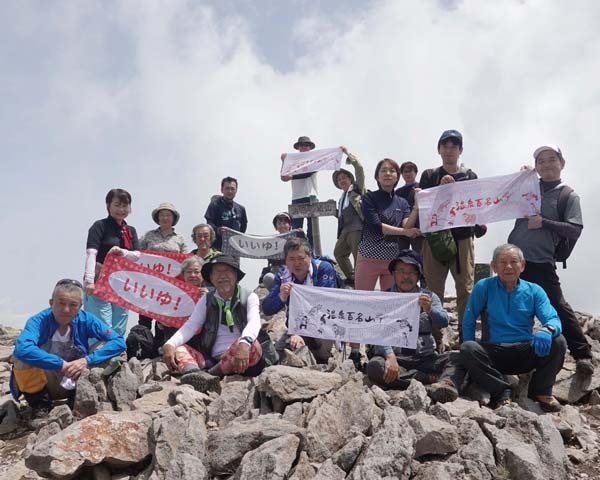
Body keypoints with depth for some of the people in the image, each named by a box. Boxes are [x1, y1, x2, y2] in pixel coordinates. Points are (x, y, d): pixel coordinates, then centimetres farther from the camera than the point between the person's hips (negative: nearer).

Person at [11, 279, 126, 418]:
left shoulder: (86, 320, -13)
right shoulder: (38, 321, -21)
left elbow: (119, 342, -18)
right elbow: (22, 348, -42)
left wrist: (87, 361, -29)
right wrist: (61, 364, -37)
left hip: (74, 384, 2)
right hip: (43, 385, -2)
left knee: (105, 347, -15)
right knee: (22, 359, -30)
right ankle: (40, 404, -3)